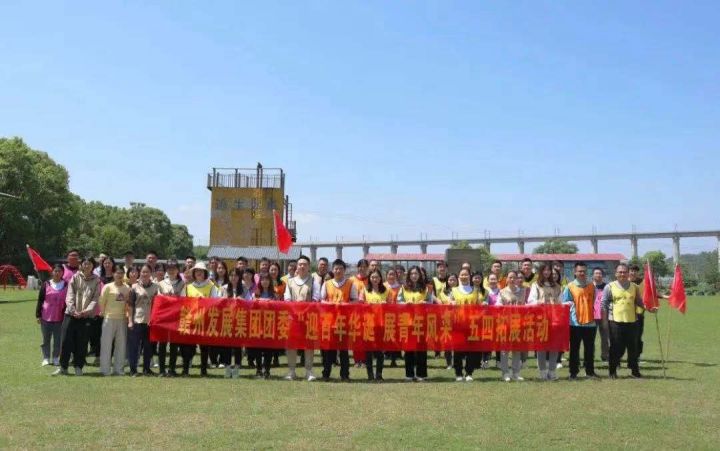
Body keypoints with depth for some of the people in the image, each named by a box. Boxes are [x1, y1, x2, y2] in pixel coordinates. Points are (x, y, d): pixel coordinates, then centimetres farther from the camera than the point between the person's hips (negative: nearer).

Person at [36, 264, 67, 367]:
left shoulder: (66, 285, 3)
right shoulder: (46, 284, 1)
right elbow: (40, 300, 2)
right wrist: (38, 315, -1)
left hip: (59, 318, 0)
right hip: (46, 317, 0)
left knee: (58, 340, 6)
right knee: (46, 339, 8)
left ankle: (56, 358, 17)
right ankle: (46, 358, 17)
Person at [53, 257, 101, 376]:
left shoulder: (96, 280, 4)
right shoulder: (75, 277, 5)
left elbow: (95, 298, -2)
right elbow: (70, 295, -1)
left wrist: (87, 310, -16)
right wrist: (73, 310, -14)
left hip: (86, 316, 0)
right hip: (71, 314, 1)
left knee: (82, 343, 3)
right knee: (65, 340, 0)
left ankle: (78, 367, 14)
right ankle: (63, 367, 9)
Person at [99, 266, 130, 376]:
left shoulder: (127, 288, 6)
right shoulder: (108, 287, -4)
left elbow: (129, 303, 11)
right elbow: (102, 301, -3)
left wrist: (127, 314, 3)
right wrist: (103, 313, 1)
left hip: (122, 319, 4)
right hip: (109, 318, -3)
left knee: (121, 344, 6)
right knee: (106, 343, -2)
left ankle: (118, 369, 14)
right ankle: (105, 370, 5)